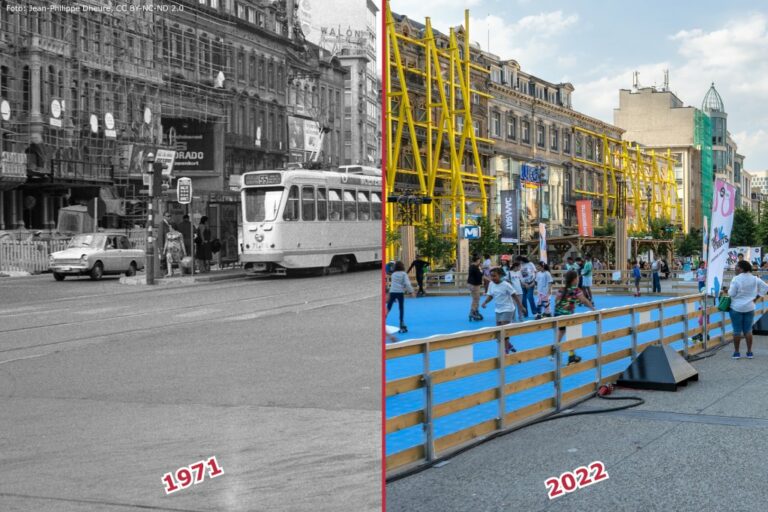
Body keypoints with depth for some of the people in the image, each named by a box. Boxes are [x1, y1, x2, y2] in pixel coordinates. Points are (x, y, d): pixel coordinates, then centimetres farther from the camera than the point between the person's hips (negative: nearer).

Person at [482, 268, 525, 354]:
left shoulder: (506, 285, -19)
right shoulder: (491, 284, -1)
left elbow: (514, 295, -13)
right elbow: (490, 296, 6)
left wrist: (520, 305, -15)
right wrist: (485, 302, -13)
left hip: (507, 309, -7)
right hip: (498, 310, 7)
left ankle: (506, 350, -8)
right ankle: (509, 346, 30)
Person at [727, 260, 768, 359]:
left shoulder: (736, 279, -16)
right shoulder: (755, 279, 1)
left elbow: (731, 294, -15)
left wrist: (728, 290, 6)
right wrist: (756, 297, 9)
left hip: (736, 307, -4)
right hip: (749, 308, 4)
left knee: (737, 330, 3)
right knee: (748, 330, 10)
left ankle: (736, 352, 7)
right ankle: (749, 352, 12)